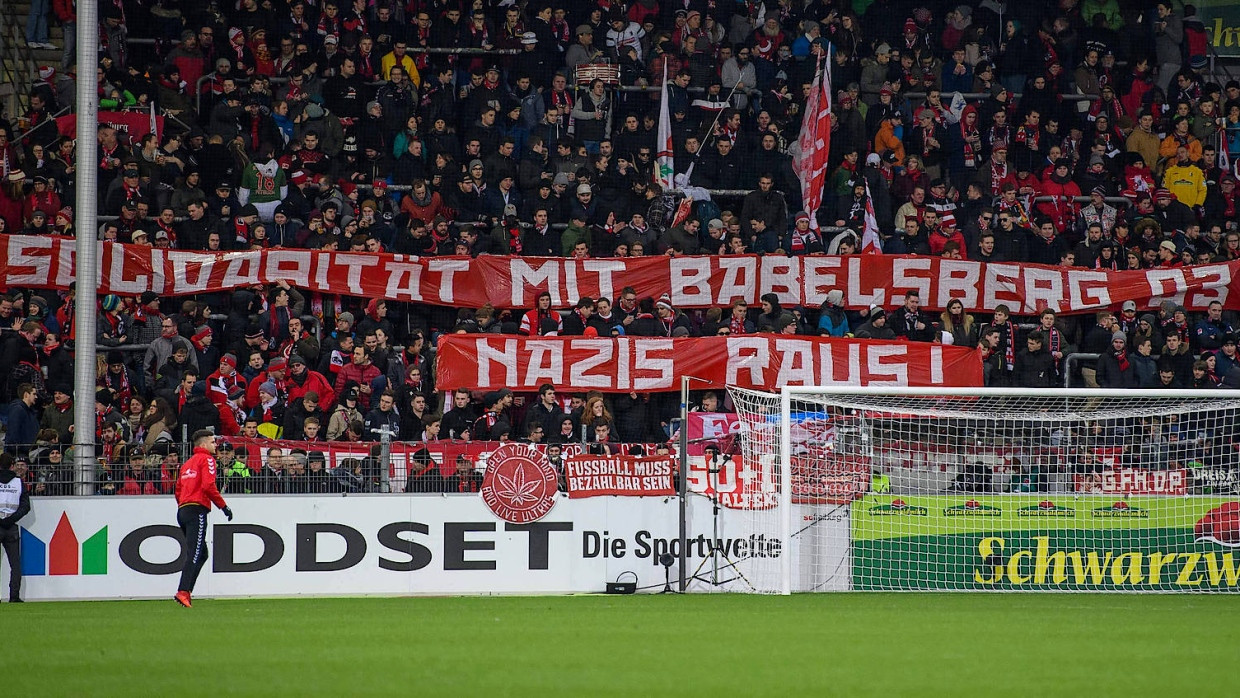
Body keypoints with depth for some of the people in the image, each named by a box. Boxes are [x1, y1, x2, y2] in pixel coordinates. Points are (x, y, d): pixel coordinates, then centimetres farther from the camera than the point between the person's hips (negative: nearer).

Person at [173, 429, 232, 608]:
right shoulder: (206, 459, -1)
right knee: (194, 553, -13)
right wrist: (223, 506, -9)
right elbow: (208, 486, -14)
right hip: (197, 510, -9)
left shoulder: (187, 463, 24)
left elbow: (178, 490, 20)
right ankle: (183, 592, -24)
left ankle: (185, 592, 3)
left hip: (183, 511, 9)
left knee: (201, 553, 14)